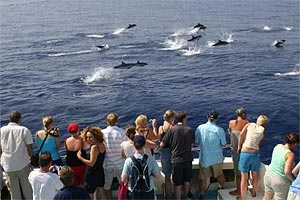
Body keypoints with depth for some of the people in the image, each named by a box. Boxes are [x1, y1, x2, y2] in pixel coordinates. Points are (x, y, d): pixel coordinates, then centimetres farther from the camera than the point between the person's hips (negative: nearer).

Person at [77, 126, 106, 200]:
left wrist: (80, 157, -15)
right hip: (100, 172, 9)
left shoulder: (94, 147, -22)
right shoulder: (102, 145, 1)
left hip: (91, 174, -9)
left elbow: (91, 163, -22)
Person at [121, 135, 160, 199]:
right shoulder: (151, 159, -13)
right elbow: (157, 175, -5)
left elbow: (123, 179, -10)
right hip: (148, 194, 0)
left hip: (134, 194, 0)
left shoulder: (129, 161, -13)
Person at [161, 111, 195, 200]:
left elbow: (162, 145, -9)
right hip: (188, 159, 3)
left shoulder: (171, 130, -12)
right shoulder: (190, 130, -7)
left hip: (176, 160, -2)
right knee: (187, 181, 22)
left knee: (178, 184, 9)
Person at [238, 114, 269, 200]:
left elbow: (241, 134, -5)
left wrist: (239, 146, 4)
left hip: (245, 153, -1)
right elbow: (260, 143, 4)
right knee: (255, 175, 25)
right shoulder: (263, 130, 8)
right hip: (255, 153, 1)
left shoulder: (249, 124, 6)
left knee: (244, 178, 7)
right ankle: (254, 192, 46)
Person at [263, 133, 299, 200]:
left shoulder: (278, 146, -5)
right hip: (280, 182, -6)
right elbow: (287, 172, -32)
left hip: (268, 175, 6)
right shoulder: (291, 154, -25)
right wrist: (294, 180, -15)